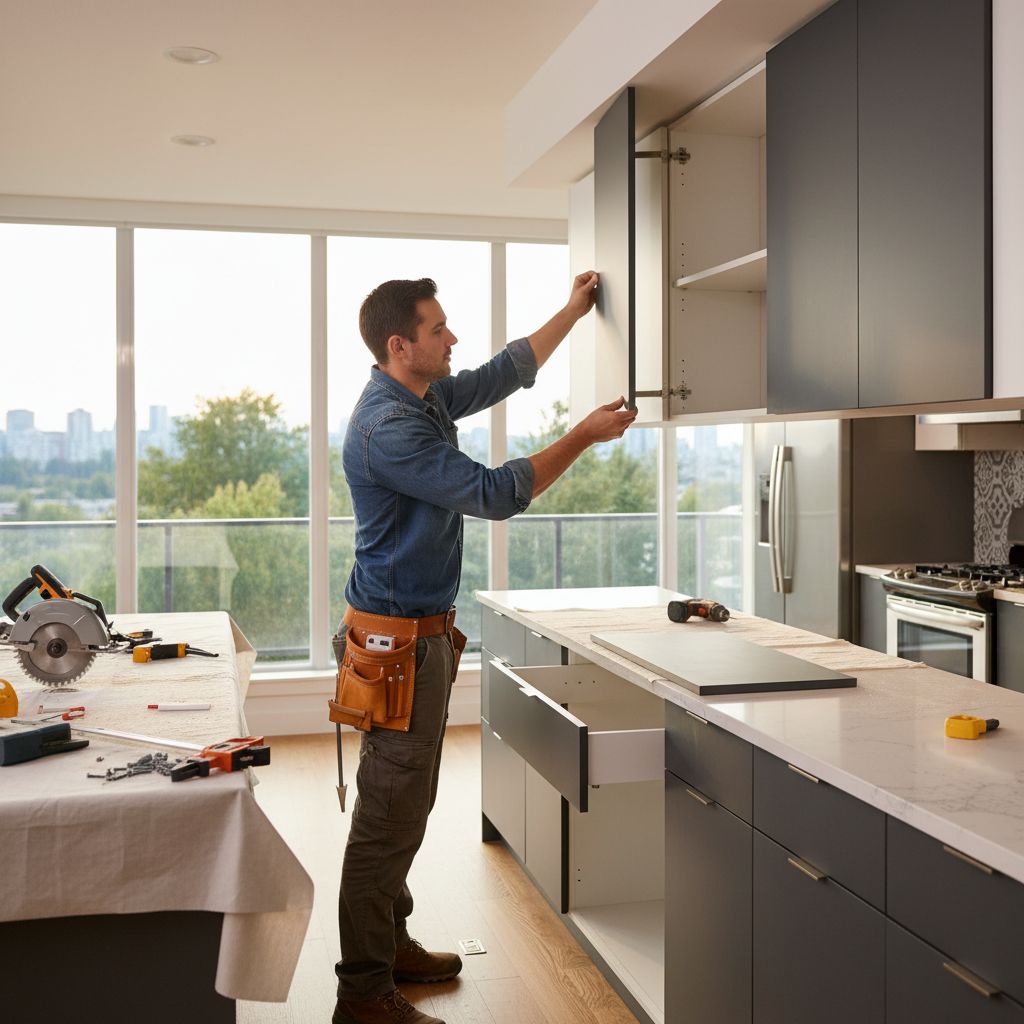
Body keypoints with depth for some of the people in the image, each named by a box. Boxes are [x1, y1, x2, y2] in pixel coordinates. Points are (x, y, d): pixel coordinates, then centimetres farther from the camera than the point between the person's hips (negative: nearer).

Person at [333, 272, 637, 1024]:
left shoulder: (427, 397, 10)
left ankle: (391, 945, 31)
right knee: (389, 816, -5)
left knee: (406, 804, 18)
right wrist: (585, 436, -15)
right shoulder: (388, 428, -22)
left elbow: (505, 374, 25)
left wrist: (572, 312, 25)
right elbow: (493, 494, -23)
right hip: (398, 638, -10)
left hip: (424, 630, 10)